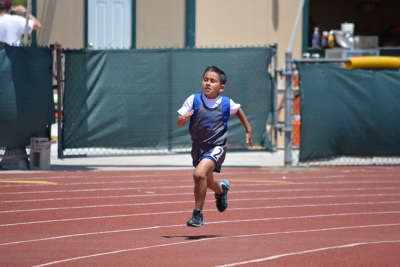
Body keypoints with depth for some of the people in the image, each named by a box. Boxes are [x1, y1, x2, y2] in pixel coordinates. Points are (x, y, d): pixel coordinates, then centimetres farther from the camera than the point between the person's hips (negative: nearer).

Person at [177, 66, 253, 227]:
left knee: (199, 174, -27)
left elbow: (238, 110, 12)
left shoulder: (227, 104, -11)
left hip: (216, 147, -4)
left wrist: (248, 130, 19)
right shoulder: (194, 100, -10)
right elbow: (179, 122, -11)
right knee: (207, 183, 21)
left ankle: (198, 214, -14)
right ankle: (221, 189, 59)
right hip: (198, 146, 4)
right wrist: (183, 119, -34)